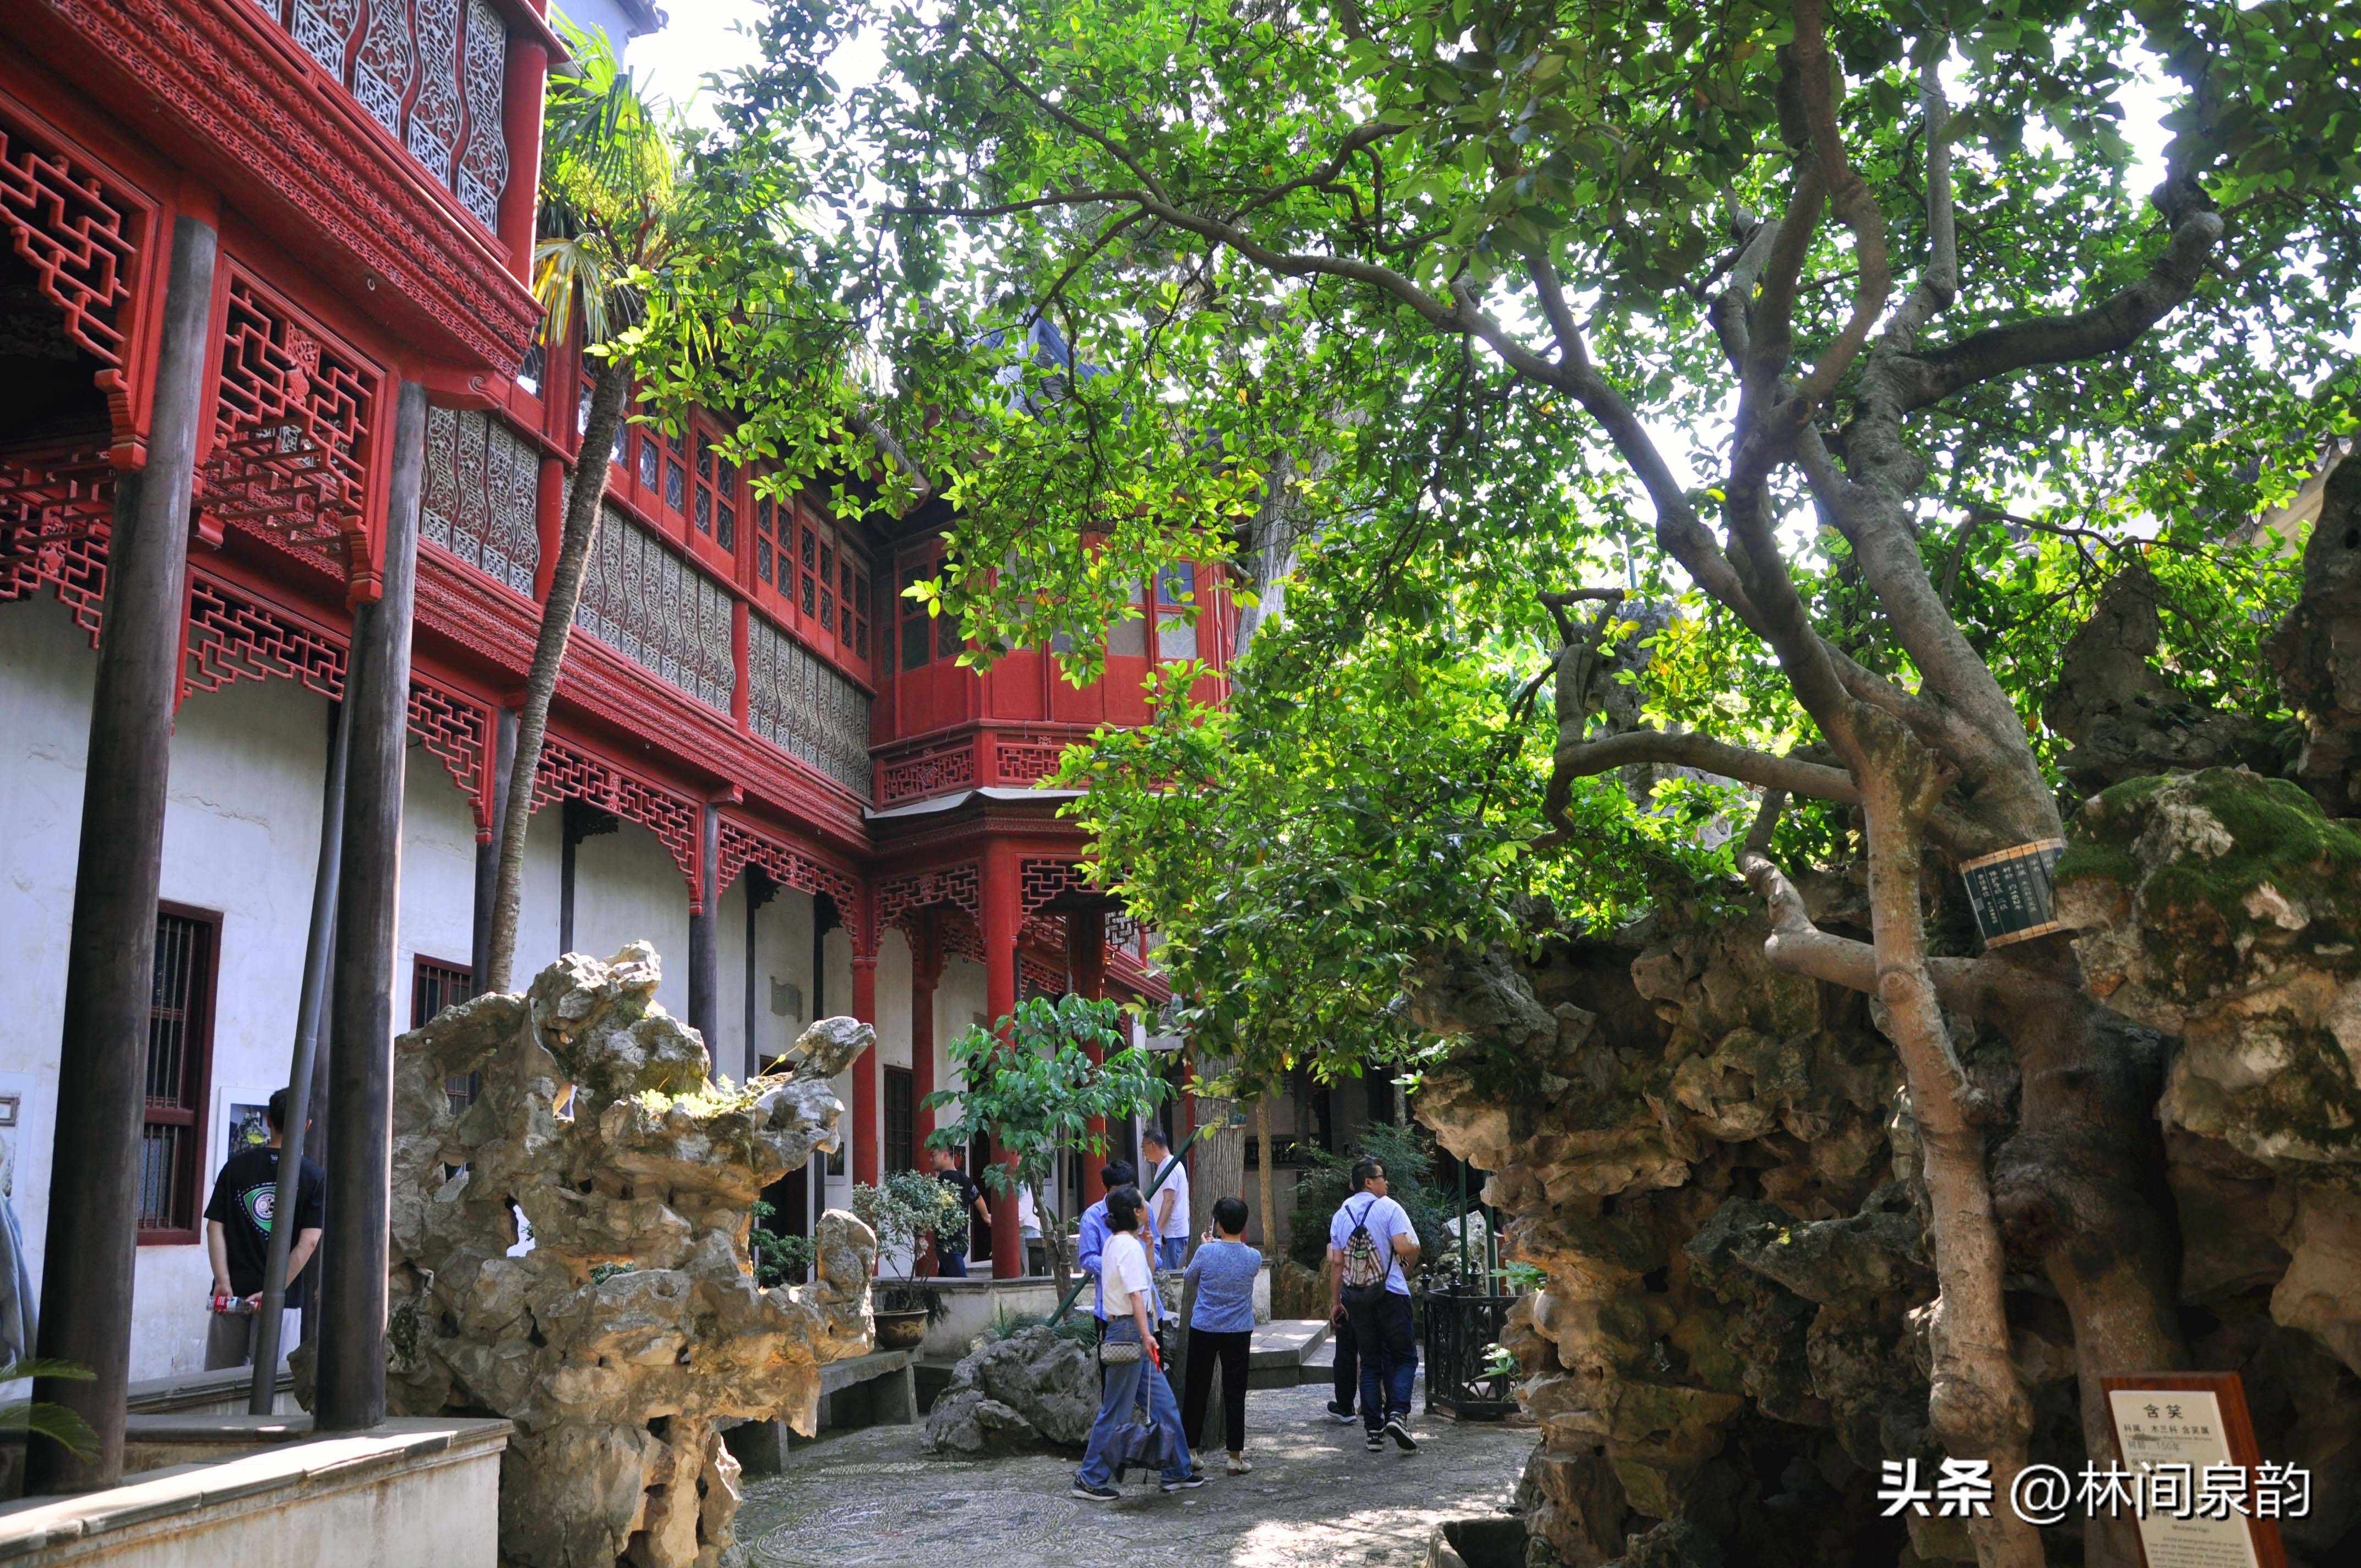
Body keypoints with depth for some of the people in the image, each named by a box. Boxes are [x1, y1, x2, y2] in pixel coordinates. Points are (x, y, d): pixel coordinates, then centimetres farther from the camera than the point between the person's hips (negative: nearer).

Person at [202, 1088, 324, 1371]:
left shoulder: (236, 1166, 2)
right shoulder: (314, 1177, -4)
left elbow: (215, 1227, -4)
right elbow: (308, 1242, -12)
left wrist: (223, 1282, -8)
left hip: (231, 1293, 2)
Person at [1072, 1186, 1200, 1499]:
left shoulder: (1115, 1242, 14)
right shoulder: (1129, 1245, -15)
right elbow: (1136, 1294, -22)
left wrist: (1148, 1246, 15)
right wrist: (1146, 1335, -26)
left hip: (1121, 1329, 10)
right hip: (1131, 1332, -10)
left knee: (1164, 1403, 13)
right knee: (1116, 1412, -2)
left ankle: (1178, 1472, 20)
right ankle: (1091, 1479, 5)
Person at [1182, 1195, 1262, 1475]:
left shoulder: (1206, 1252, -15)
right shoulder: (1254, 1258, -9)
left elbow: (1191, 1278, 5)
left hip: (1204, 1329, -1)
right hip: (1239, 1333, 1)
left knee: (1197, 1390, 11)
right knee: (1235, 1394, 7)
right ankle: (1236, 1456, 9)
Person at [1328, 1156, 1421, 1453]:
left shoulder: (1341, 1214, 9)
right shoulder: (1389, 1208, -7)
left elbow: (1336, 1262, 8)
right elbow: (1407, 1248, -19)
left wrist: (1335, 1301, 13)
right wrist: (1408, 1266, 4)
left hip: (1355, 1297, 5)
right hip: (1390, 1293, -5)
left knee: (1370, 1363, 11)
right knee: (1404, 1357, 4)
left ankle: (1373, 1430, 8)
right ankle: (1398, 1414, -16)